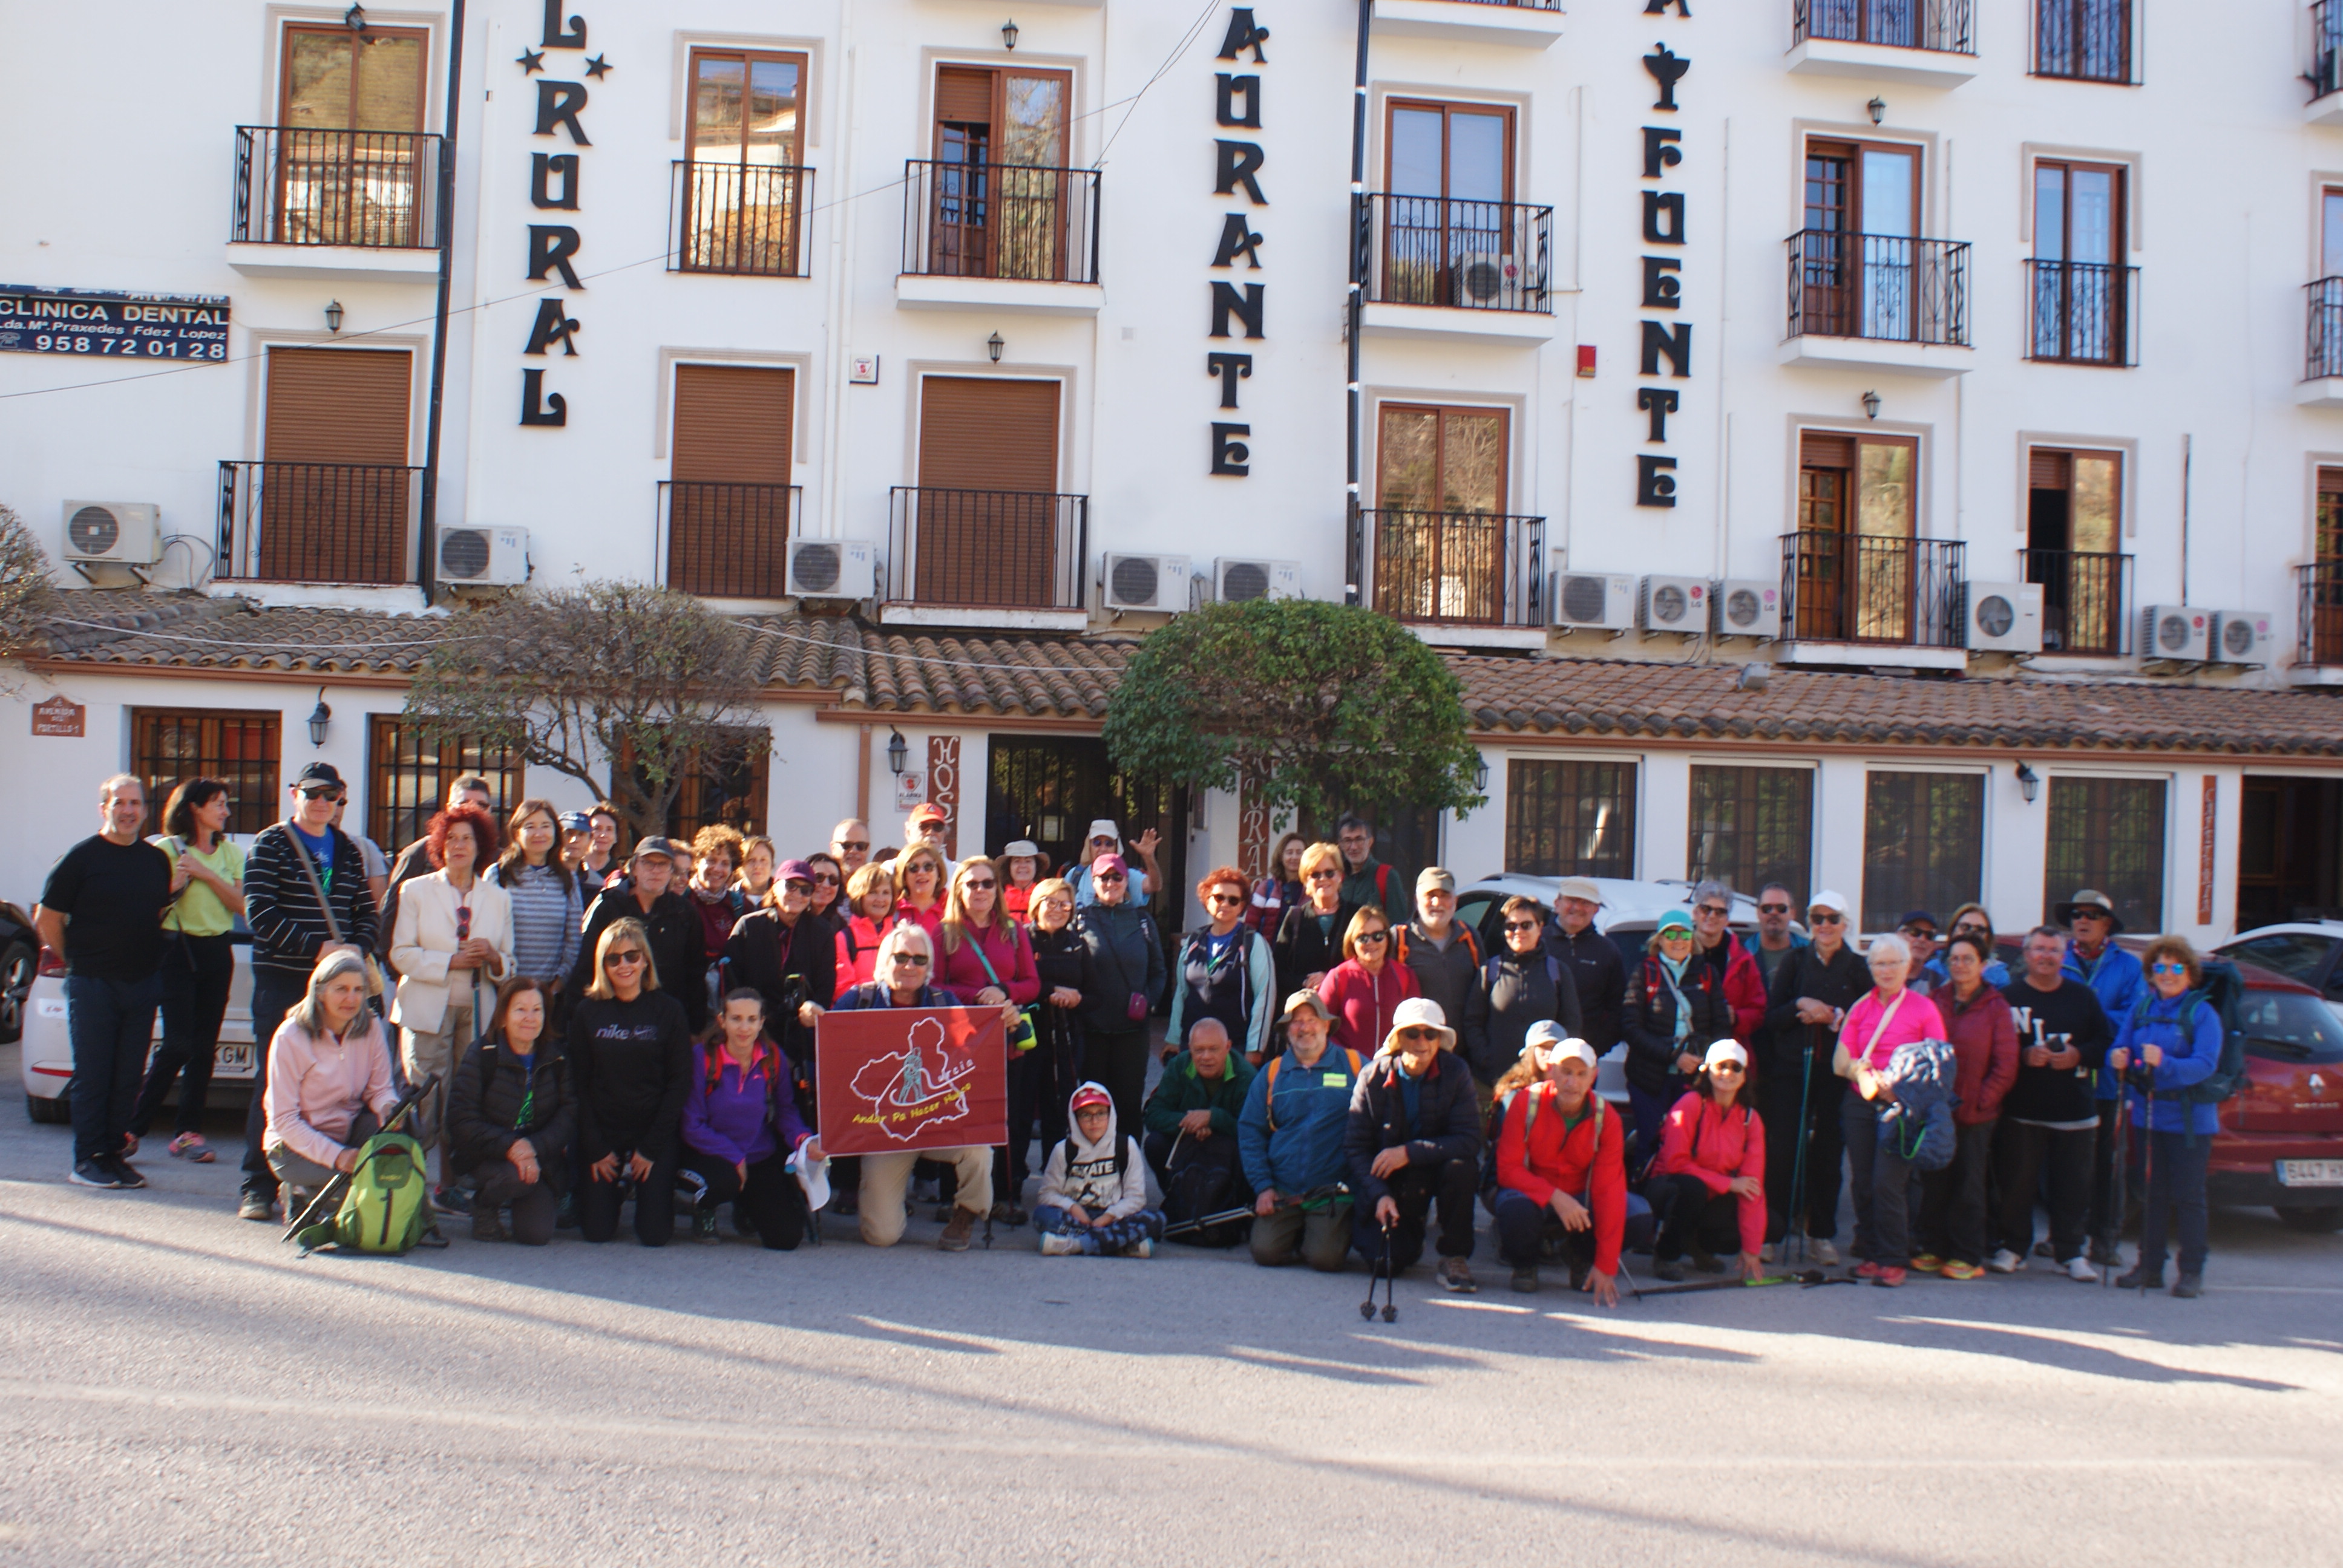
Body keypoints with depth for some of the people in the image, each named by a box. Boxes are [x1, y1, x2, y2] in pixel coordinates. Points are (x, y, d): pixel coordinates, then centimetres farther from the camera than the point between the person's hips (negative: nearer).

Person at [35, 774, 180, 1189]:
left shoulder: (157, 859, 11)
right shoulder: (83, 856, -4)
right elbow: (47, 918, -1)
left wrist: (175, 890, 0)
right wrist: (74, 960, 1)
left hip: (143, 984, 5)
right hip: (92, 984, -5)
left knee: (129, 1076, 7)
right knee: (92, 1075, 0)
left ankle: (114, 1153, 16)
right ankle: (87, 1160, 6)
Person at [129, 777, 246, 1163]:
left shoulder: (231, 853, 12)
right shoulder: (168, 849, -2)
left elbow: (240, 906, 2)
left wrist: (208, 875, -9)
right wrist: (177, 880, -20)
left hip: (218, 952, 5)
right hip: (178, 949, -5)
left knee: (205, 1046, 3)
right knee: (178, 1043, -11)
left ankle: (188, 1130, 9)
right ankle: (133, 1126, 1)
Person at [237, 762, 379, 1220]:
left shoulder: (349, 851, 16)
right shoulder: (271, 844, 2)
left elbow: (367, 912, 17)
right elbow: (260, 914, -8)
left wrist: (358, 948, -5)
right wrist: (316, 948, -15)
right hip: (281, 980, -4)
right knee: (272, 1082, -2)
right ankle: (258, 1186, 4)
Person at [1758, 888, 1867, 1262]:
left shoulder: (1859, 969, 6)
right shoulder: (1794, 963, 10)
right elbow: (1771, 1018, 5)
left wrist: (1832, 1017, -14)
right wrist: (1799, 1006, -13)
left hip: (1837, 1073, 0)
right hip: (1791, 1067, 0)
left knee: (1828, 1153, 3)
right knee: (1783, 1150, -5)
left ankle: (1821, 1235, 13)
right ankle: (1770, 1234, -1)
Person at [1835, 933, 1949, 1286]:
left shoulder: (1924, 1008, 1)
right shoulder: (1860, 1008, 11)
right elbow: (1841, 1061, 7)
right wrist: (1859, 1071, -14)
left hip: (1902, 1108, -4)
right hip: (1861, 1106, 4)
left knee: (1888, 1183, -11)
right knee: (1863, 1183, 4)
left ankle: (1893, 1260, -2)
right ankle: (1870, 1254, 15)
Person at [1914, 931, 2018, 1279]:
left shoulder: (1996, 1007, -2)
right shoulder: (1934, 1000, 6)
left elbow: (2006, 1067, -3)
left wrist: (1979, 1104, -10)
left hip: (1974, 1115, -3)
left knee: (1968, 1185, 4)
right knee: (1933, 1184, 7)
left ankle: (1968, 1256, 12)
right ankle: (1934, 1248, 18)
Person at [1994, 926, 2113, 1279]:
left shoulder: (2083, 996, 9)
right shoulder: (2009, 996, 1)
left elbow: (2106, 1043, 8)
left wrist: (2079, 1055, -9)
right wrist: (2024, 1055, -18)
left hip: (2075, 1111, 2)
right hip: (2021, 1110, -2)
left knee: (2073, 1184, 3)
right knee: (2016, 1181, 1)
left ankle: (2070, 1252, 15)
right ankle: (2013, 1247, 14)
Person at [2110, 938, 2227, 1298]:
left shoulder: (2202, 1013, -7)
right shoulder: (2141, 1008, 7)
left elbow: (2205, 1065, -17)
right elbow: (2120, 1048, 6)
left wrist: (2164, 1063, -32)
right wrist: (2118, 1060, -17)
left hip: (2190, 1119, -4)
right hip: (2147, 1115, 4)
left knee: (2188, 1196, 0)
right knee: (2152, 1194, 9)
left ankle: (2192, 1271, 8)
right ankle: (2149, 1266, 17)